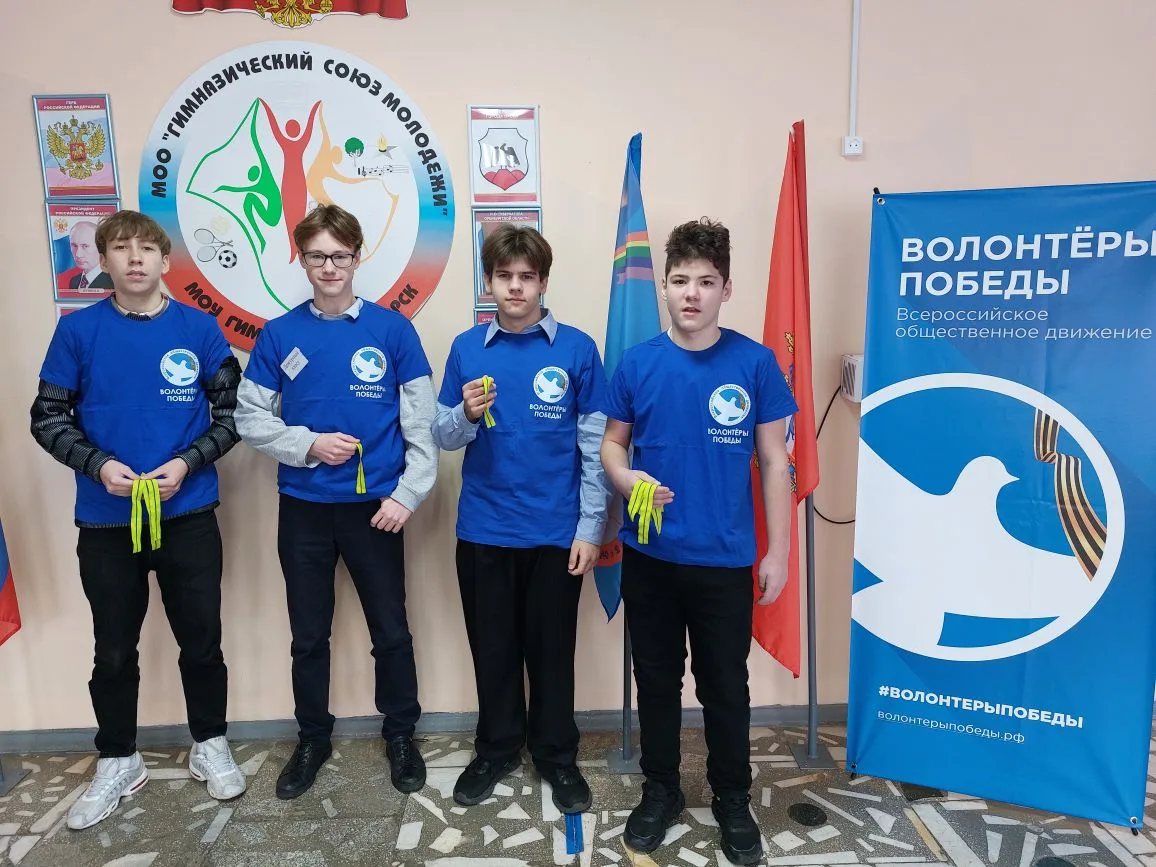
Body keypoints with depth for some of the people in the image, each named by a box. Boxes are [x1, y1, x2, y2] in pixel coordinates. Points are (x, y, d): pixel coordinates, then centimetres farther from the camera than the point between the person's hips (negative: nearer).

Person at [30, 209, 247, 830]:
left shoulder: (199, 328, -2)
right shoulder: (77, 330, 0)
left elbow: (232, 413, 1)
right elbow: (48, 417, 2)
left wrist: (188, 461, -13)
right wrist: (97, 464, -14)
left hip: (189, 517, 0)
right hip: (106, 521, 1)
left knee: (201, 640, 10)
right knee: (114, 650, 14)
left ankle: (210, 745, 31)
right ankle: (118, 761, 34)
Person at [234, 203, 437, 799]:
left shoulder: (391, 329, -3)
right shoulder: (279, 335, 1)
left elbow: (421, 421, -4)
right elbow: (250, 420, 3)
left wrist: (408, 493, -10)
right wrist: (310, 444, -12)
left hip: (375, 504, -1)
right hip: (303, 507, 2)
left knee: (390, 630, 9)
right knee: (309, 635, 14)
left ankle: (401, 734, 30)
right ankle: (313, 738, 34)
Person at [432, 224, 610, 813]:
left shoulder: (576, 349, -5)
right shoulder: (466, 348, 2)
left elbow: (594, 446, -4)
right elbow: (443, 438, 4)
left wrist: (590, 528, -6)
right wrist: (467, 414, -18)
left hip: (556, 530, -2)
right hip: (483, 530, 2)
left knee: (552, 649, 12)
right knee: (493, 648, 16)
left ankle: (556, 755, 32)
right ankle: (497, 749, 36)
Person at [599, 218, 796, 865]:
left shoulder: (755, 363, -6)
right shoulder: (637, 363, -2)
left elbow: (775, 462, -2)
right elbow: (612, 442, 6)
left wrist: (778, 553, -2)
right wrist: (627, 479, -17)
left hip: (725, 559, -1)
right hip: (649, 557, 2)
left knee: (726, 686, 12)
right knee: (657, 678, 16)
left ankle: (733, 800, 35)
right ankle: (661, 790, 37)